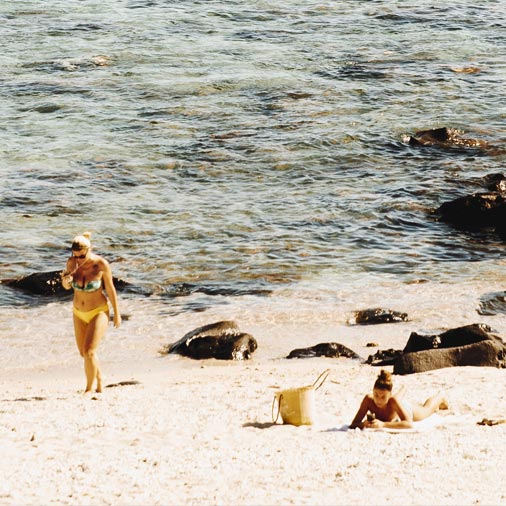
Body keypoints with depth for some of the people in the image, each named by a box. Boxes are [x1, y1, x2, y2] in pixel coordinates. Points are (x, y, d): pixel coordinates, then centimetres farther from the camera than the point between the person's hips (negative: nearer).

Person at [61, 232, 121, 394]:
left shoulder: (101, 264, -23)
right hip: (79, 313, 5)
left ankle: (89, 388, 3)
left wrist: (117, 314, -2)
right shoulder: (72, 262, -13)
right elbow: (66, 286, 0)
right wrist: (65, 279, -26)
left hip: (98, 312, -5)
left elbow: (110, 289, -11)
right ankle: (99, 379, 41)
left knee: (89, 352, -16)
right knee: (83, 353, 16)